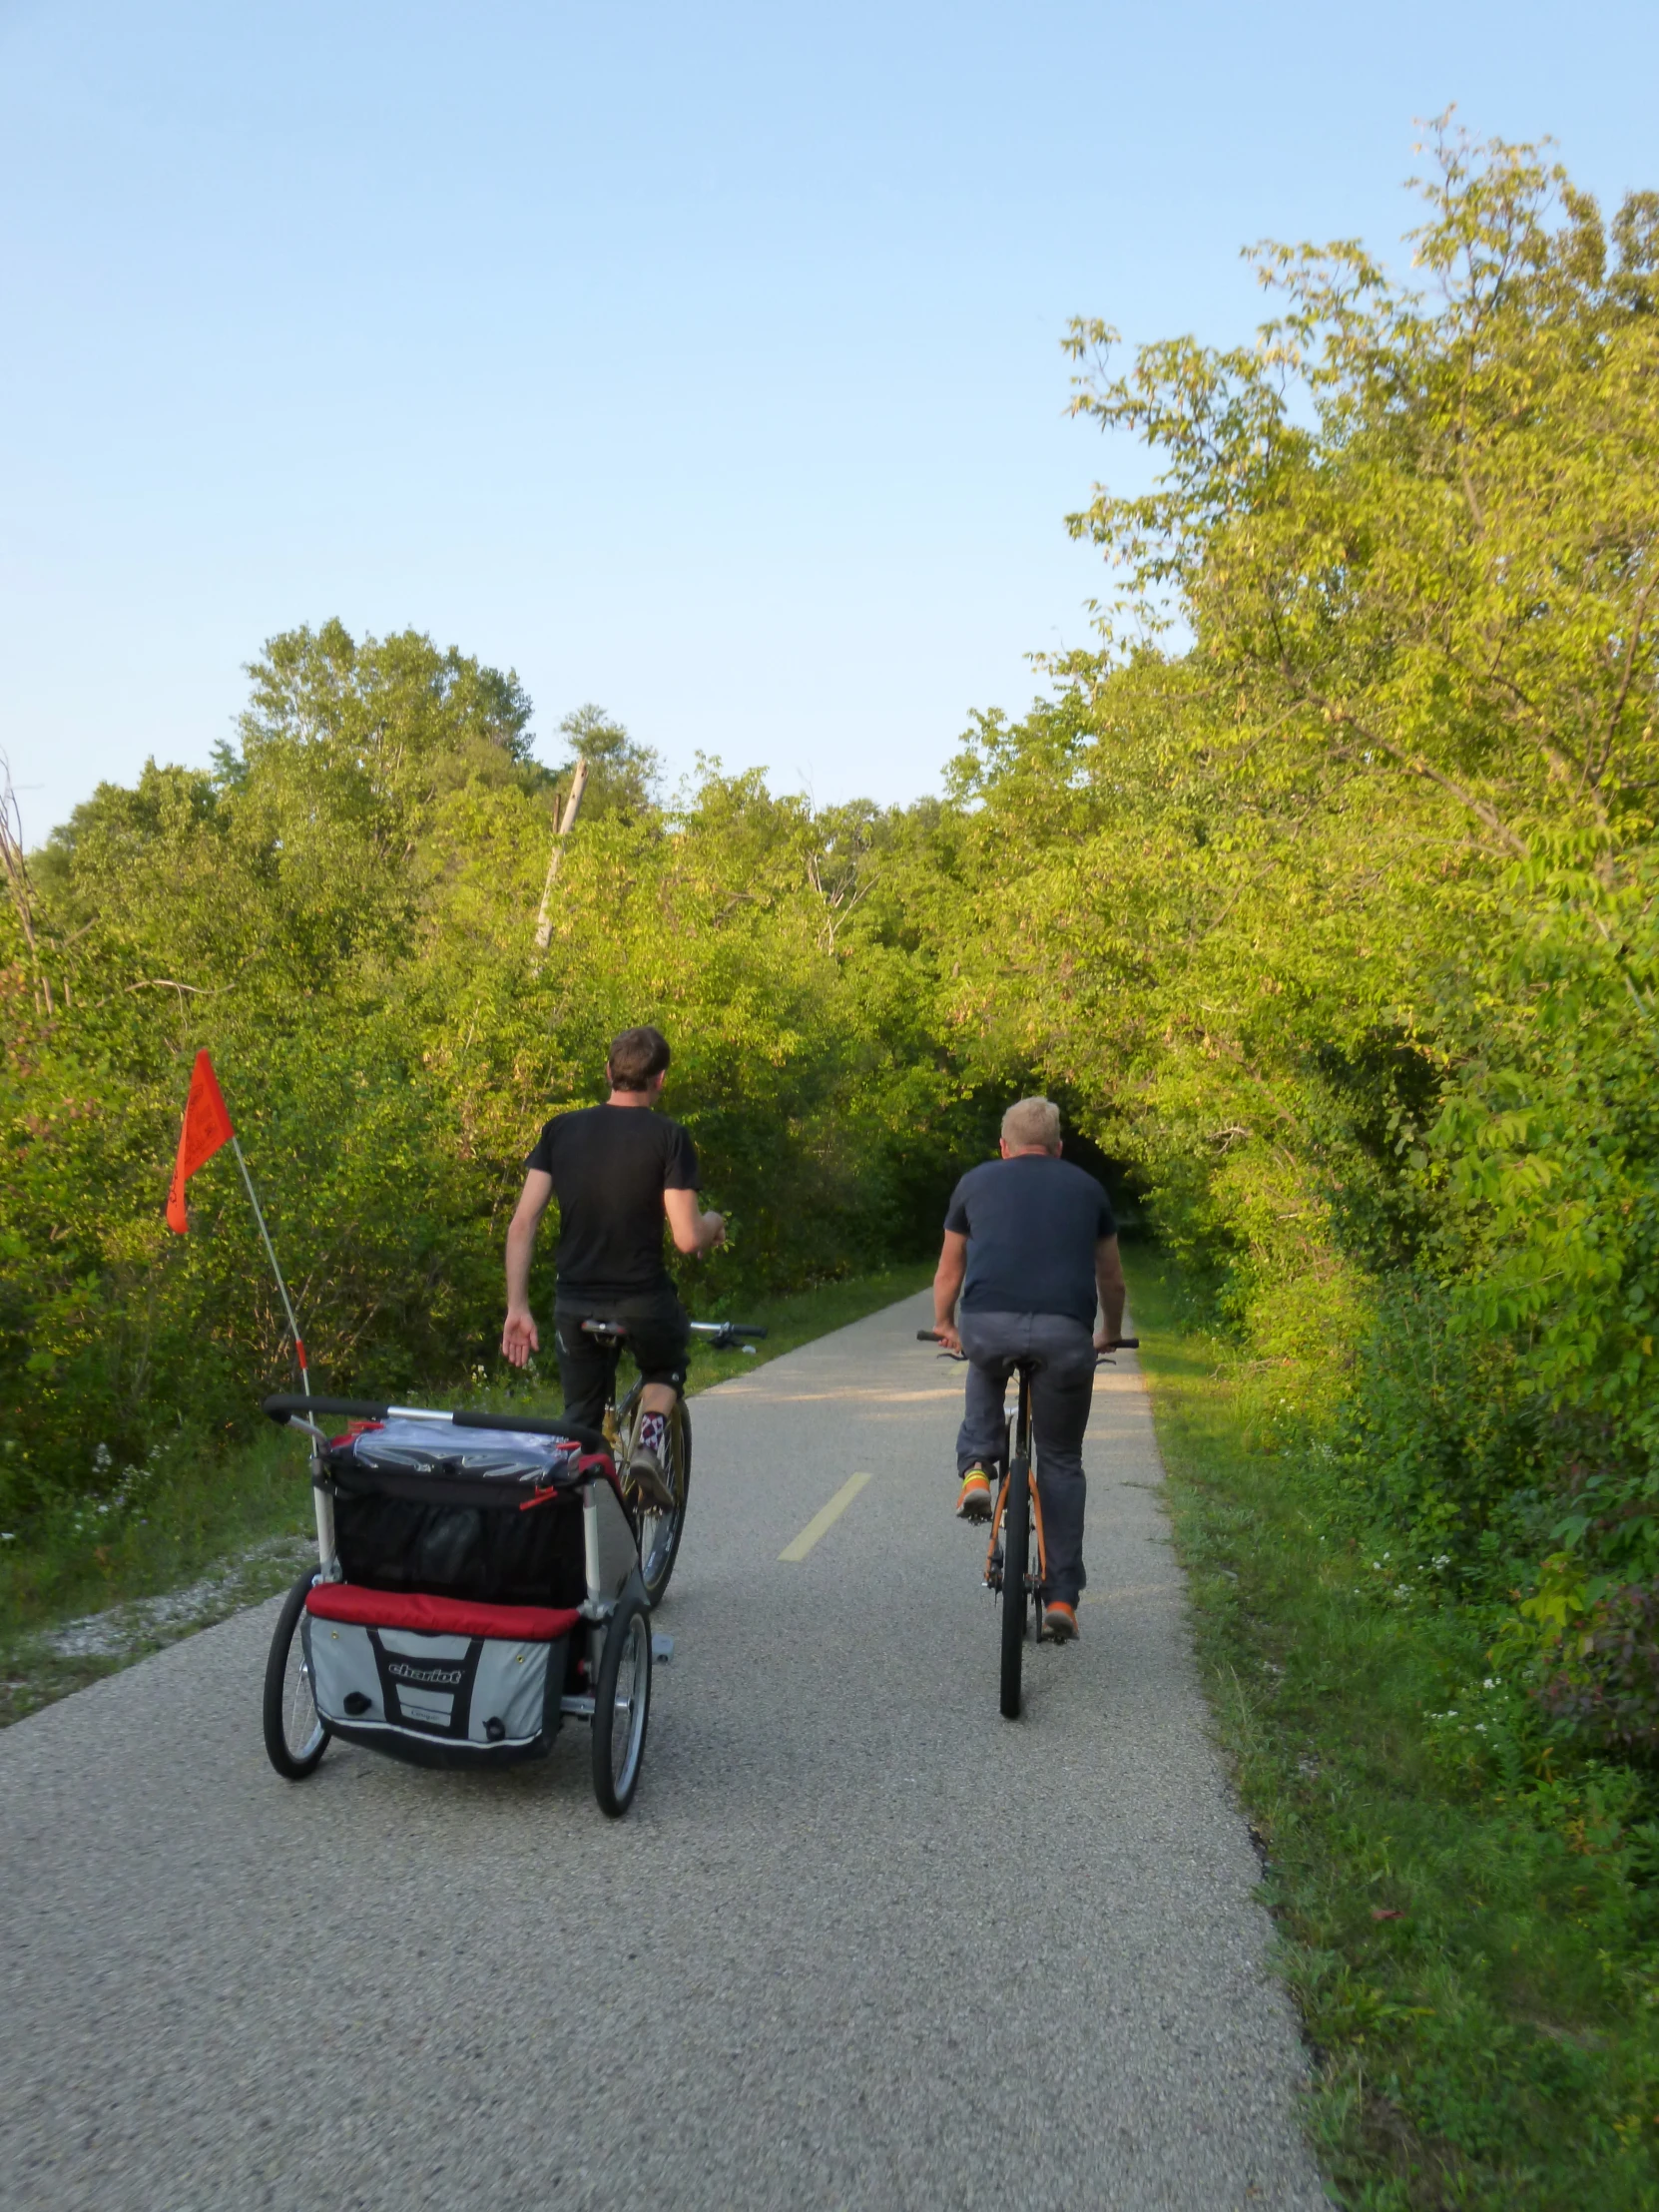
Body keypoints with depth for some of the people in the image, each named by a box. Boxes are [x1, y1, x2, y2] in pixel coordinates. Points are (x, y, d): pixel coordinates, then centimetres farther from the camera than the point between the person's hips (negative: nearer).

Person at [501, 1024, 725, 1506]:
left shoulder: (561, 1129, 3)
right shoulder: (668, 1137, -8)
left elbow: (522, 1223, -2)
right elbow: (687, 1238, -12)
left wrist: (517, 1307, 1)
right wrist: (713, 1224, 10)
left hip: (574, 1306, 3)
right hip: (644, 1301, -2)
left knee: (581, 1426, 19)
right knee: (666, 1370, 29)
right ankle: (650, 1441, 2)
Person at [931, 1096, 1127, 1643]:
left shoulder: (976, 1182, 22)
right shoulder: (1086, 1187, 24)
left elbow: (949, 1273, 31)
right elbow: (1112, 1279, 34)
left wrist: (945, 1326, 49)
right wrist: (1110, 1334, 52)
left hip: (986, 1325, 0)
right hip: (1065, 1334, 0)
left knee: (987, 1370, 37)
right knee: (1062, 1462, 17)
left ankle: (976, 1470, 17)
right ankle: (1062, 1598, 15)